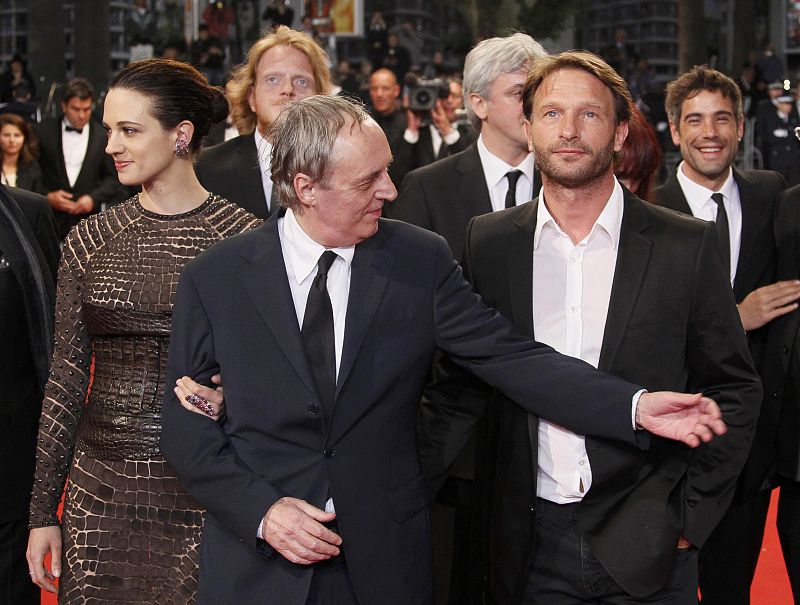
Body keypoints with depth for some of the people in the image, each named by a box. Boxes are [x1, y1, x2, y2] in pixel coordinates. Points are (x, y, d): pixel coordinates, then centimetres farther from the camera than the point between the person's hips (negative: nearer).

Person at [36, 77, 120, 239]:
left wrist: (94, 198, -9)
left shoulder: (103, 135, 4)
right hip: (50, 218, 0)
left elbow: (113, 178, 7)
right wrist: (47, 196, -8)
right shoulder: (44, 131, 3)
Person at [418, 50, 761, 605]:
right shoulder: (488, 242, 3)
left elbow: (733, 390, 1)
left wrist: (691, 517, -4)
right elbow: (461, 386, 6)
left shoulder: (687, 246, -3)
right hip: (528, 548, 2)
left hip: (644, 546, -1)